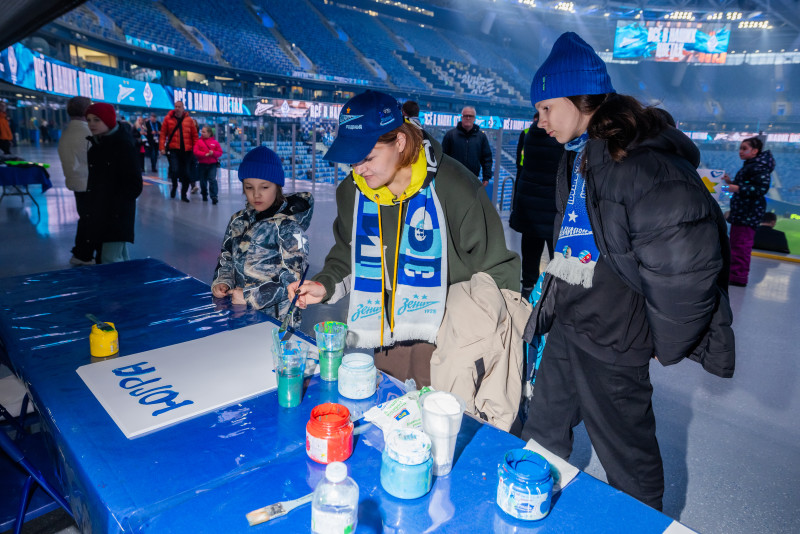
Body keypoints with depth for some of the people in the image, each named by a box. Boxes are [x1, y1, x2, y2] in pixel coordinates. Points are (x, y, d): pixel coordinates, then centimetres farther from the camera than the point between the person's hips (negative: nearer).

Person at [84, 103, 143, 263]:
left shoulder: (123, 144, -12)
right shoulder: (97, 143, 12)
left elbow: (134, 185, -15)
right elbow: (95, 178, 20)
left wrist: (116, 205, -17)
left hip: (117, 214, -8)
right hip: (101, 212, 8)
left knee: (110, 259, -12)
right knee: (120, 257, 16)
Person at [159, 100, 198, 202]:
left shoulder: (189, 120, 5)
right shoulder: (168, 119, 3)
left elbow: (194, 135, 7)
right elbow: (163, 134, 2)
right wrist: (162, 147, -6)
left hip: (186, 151, 2)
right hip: (173, 149, -1)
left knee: (187, 174, 3)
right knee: (174, 170, -16)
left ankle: (184, 194, 20)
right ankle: (174, 186, 16)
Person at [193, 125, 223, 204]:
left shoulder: (214, 142, 3)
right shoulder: (199, 141, 3)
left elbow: (220, 152, 3)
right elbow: (196, 152, -7)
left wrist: (213, 153, -16)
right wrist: (205, 154, -19)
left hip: (212, 165, -2)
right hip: (202, 164, 2)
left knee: (212, 179, -12)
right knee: (203, 181, 10)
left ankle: (214, 197, -11)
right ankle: (204, 195, 28)